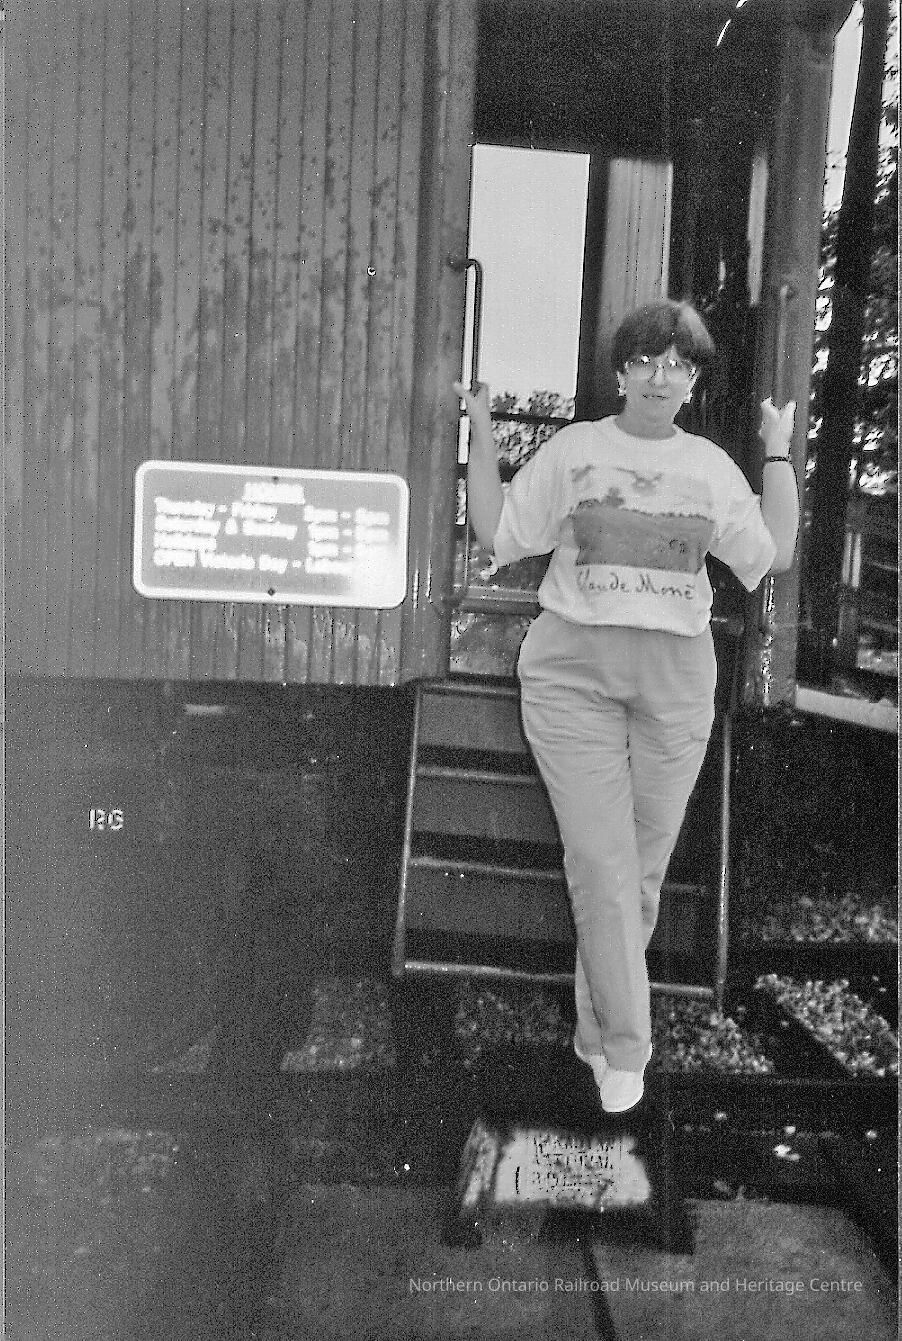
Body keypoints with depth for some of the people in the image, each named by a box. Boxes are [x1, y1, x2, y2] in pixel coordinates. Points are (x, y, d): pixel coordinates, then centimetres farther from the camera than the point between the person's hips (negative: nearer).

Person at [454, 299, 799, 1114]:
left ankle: (597, 1032, 27)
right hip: (574, 672, -2)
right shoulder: (572, 449, 5)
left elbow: (774, 556, 8)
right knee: (601, 863, -7)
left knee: (645, 866, 7)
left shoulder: (712, 466, 11)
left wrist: (779, 455, 10)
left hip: (676, 679, 3)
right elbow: (497, 534, 2)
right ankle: (625, 1046, 9)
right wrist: (483, 433, 1)